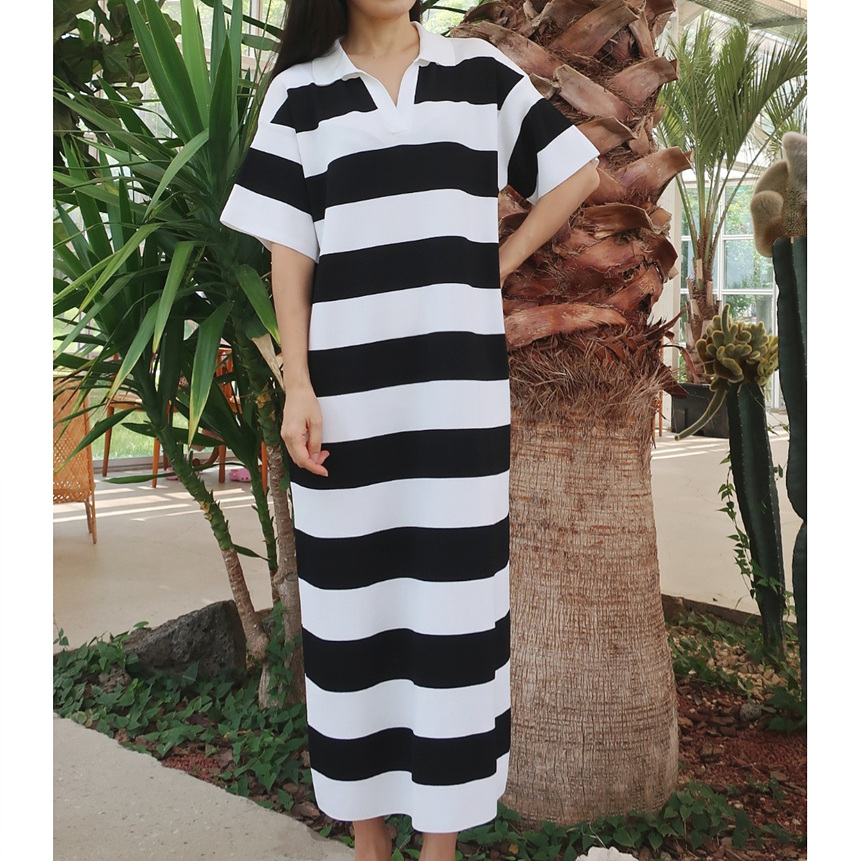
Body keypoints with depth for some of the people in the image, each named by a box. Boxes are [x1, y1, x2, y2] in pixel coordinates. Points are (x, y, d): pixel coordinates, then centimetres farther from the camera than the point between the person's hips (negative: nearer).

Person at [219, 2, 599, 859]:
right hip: (349, 391, 0)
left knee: (454, 601, 5)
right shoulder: (301, 92, 7)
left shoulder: (481, 72, 9)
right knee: (353, 604, 6)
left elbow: (578, 171, 14)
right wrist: (297, 387, -6)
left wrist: (498, 262, 4)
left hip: (459, 387, 1)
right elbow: (289, 252, 2)